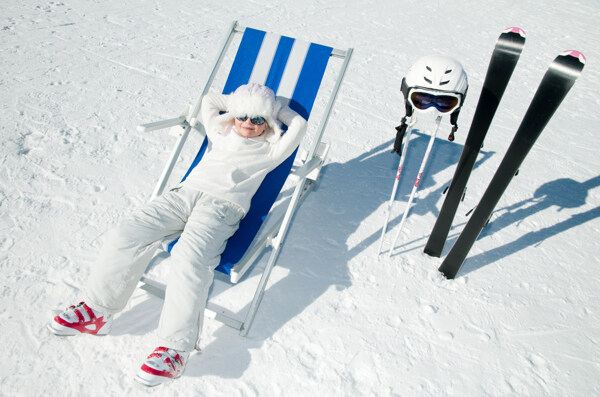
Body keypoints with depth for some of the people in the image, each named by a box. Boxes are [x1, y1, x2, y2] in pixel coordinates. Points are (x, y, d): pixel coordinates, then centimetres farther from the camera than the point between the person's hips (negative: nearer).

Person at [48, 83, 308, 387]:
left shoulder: (269, 150, 16)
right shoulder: (221, 135, 29)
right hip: (186, 192, 6)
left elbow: (299, 126, 9)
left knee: (188, 259, -33)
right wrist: (238, 101, 39)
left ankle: (175, 348, -26)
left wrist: (278, 107, 22)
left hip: (222, 206, -5)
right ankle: (96, 310, 1)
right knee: (127, 234, -15)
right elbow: (209, 100, 40)